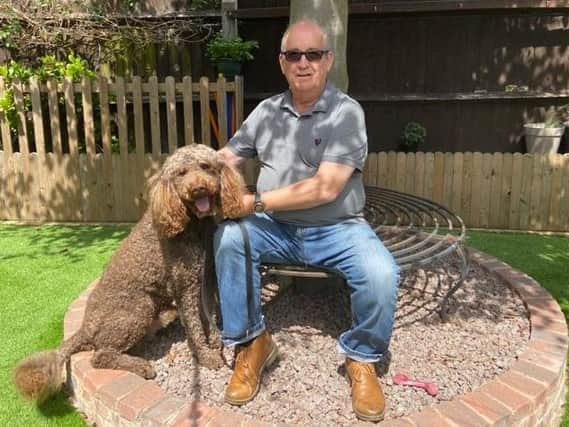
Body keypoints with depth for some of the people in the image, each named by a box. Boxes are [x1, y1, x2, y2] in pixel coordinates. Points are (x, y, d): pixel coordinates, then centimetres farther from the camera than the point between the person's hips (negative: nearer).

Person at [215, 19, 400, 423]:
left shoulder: (347, 112, -9)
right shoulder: (266, 111, 7)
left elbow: (325, 188, -19)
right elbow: (225, 158, 10)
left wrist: (257, 201, -18)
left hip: (337, 228, -3)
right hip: (277, 228, 4)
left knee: (381, 274, -29)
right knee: (229, 236, -24)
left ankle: (361, 359, 3)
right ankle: (252, 343, -4)